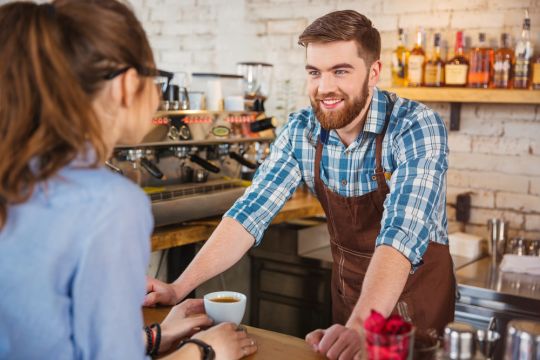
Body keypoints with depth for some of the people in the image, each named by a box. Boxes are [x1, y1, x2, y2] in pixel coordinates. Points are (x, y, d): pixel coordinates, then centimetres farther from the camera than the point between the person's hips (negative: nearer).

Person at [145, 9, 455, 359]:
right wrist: (180, 287, -24)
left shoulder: (418, 127, -25)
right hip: (348, 288, 4)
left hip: (417, 289, -4)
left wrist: (360, 327, -51)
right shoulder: (300, 132, -10)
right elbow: (251, 213, -13)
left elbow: (402, 233, -37)